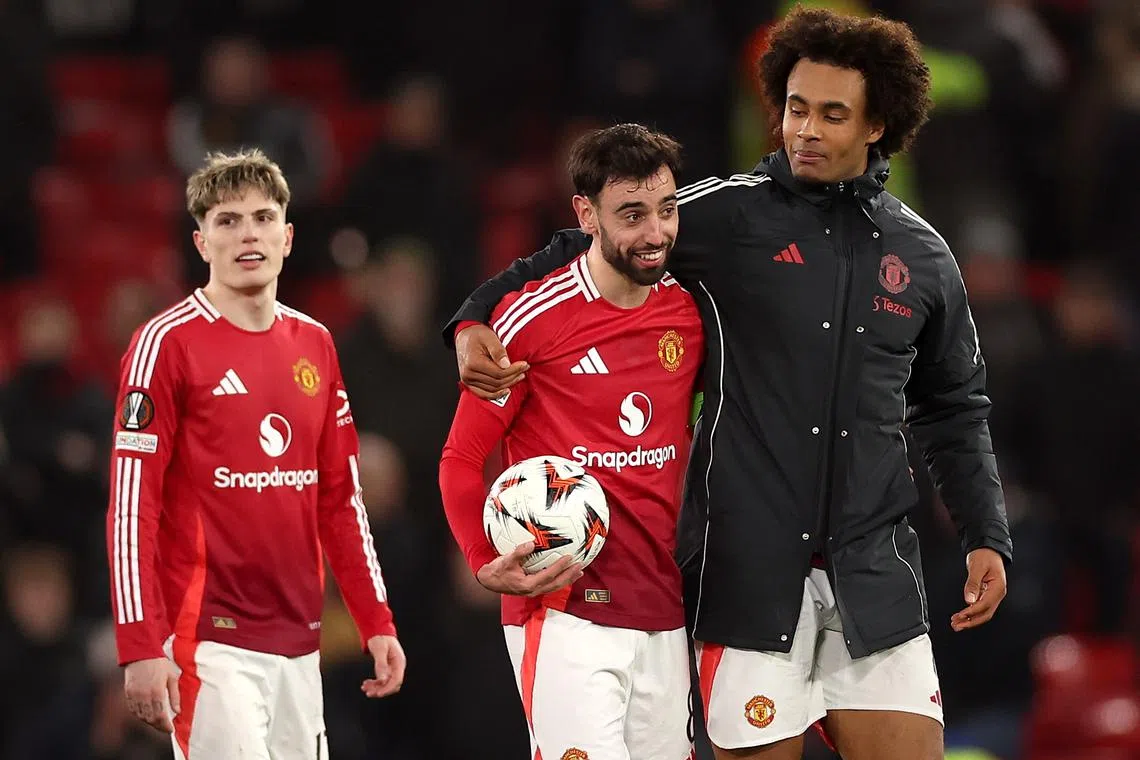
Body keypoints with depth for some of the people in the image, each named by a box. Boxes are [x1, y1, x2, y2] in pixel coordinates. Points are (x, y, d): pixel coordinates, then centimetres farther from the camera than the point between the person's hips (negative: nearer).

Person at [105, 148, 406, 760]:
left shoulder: (314, 344, 13)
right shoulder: (168, 343, -6)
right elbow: (130, 509, -10)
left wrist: (377, 623, 13)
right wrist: (142, 647, -15)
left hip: (298, 641, 6)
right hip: (211, 641, -6)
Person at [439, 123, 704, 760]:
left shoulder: (692, 311, 6)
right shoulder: (532, 317, -7)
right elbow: (461, 460, -1)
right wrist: (491, 565, -16)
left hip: (664, 618, 5)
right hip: (563, 614, -5)